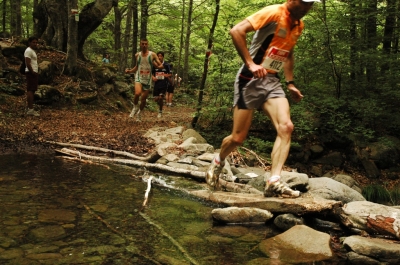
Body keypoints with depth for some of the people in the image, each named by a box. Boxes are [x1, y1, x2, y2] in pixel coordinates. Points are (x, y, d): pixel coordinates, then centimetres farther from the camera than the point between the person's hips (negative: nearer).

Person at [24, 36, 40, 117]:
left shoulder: (32, 51, 21)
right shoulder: (28, 51, -11)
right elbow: (27, 63, -20)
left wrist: (36, 71, 14)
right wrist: (32, 72, -18)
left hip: (34, 73, 10)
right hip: (31, 73, -10)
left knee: (32, 91, 10)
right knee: (30, 91, -12)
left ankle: (30, 109, 13)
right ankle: (30, 110, -14)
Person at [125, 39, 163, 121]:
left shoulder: (152, 55, -2)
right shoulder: (137, 55, 6)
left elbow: (161, 65, -2)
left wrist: (157, 66, -25)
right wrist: (130, 71, 3)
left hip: (147, 79, 0)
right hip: (139, 77, 0)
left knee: (144, 99, 7)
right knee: (137, 93, -28)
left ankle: (139, 113, 31)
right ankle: (135, 107, 0)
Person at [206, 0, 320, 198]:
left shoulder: (299, 25, 11)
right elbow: (236, 31, -22)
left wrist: (290, 83, 18)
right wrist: (250, 63, -25)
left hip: (273, 81, 7)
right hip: (251, 80, -6)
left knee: (286, 127, -16)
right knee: (238, 137, -1)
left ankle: (274, 182, -16)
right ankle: (218, 161, 30)